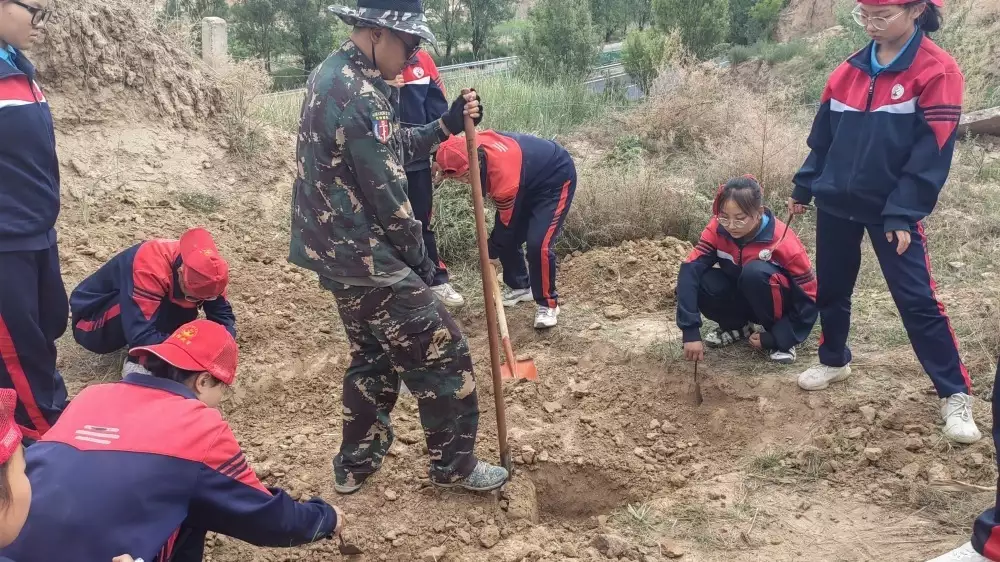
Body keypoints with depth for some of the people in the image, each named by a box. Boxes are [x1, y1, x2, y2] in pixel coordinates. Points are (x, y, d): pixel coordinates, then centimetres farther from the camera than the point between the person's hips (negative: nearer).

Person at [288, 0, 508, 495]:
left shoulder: (333, 75, 11)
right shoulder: (357, 93, -22)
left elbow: (393, 151, 17)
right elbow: (384, 192, -20)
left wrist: (447, 125, 6)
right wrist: (420, 258, -8)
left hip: (338, 250, 10)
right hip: (365, 255, -10)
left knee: (374, 355, 23)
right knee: (442, 353, 2)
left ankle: (356, 465, 33)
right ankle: (454, 464, 16)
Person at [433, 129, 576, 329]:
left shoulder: (505, 175, -40)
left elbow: (508, 222, -24)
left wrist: (492, 253, -9)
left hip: (556, 179, -8)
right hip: (529, 179, 8)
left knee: (538, 245, -20)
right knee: (507, 238, 6)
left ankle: (548, 303, -1)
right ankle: (520, 287, 28)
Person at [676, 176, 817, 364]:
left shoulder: (783, 242, -28)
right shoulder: (718, 228, -20)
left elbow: (809, 300, -21)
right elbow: (690, 269, -30)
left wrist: (774, 338, -26)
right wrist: (690, 331, -39)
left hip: (782, 305, -3)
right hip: (745, 299, 4)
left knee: (755, 271, -36)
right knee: (700, 281, -27)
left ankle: (780, 336, -12)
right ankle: (737, 326, 2)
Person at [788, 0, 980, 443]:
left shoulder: (937, 71, -11)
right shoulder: (848, 72, 6)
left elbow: (933, 150, -14)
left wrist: (903, 212, -17)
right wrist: (804, 187, 10)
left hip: (893, 210, -5)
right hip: (836, 203, 5)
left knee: (917, 300, -5)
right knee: (831, 289, 15)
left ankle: (955, 395, 5)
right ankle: (834, 361, 37)